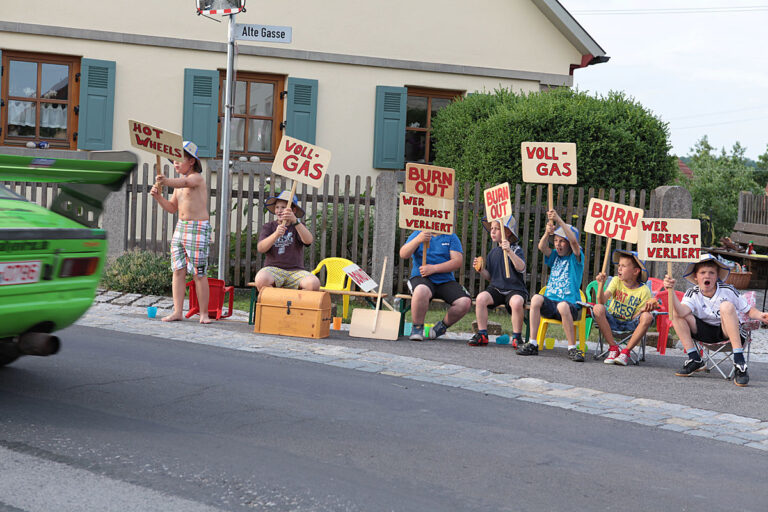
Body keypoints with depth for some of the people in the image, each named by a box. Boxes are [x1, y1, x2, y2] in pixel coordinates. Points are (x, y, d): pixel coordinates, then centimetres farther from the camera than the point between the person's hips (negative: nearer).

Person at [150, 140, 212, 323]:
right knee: (178, 270, 2)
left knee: (199, 273, -6)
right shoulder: (180, 185, 16)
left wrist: (166, 181, -51)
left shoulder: (197, 178, -8)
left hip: (198, 228, -8)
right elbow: (172, 208, 18)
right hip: (181, 226, 8)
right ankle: (177, 311, 3)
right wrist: (158, 197, -1)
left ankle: (204, 313, 0)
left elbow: (185, 182, -32)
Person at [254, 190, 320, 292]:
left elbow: (308, 240, -13)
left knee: (314, 283, -31)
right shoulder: (268, 227, 12)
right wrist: (276, 234, -24)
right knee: (261, 279, -36)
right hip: (273, 268, -1)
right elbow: (260, 248, -6)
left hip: (296, 271, 1)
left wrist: (295, 221, -29)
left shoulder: (299, 227, 12)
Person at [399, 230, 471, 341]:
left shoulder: (451, 237, 10)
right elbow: (403, 255, -4)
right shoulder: (417, 234, 10)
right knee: (421, 291, -39)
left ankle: (443, 326, 4)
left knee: (465, 302, -23)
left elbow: (458, 261, -3)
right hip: (421, 278, -2)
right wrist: (418, 240, -21)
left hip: (446, 281, 2)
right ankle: (417, 327, -16)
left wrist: (433, 268, -14)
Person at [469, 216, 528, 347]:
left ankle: (517, 337, -17)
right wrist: (481, 269, 0)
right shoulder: (493, 252, 14)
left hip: (515, 289, -5)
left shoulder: (516, 249, -2)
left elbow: (521, 268, -22)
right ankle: (482, 335, -12)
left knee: (517, 302, -37)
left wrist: (509, 251, -32)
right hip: (496, 288, 5)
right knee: (481, 298, -25)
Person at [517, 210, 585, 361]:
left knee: (562, 306, -39)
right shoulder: (555, 256, 17)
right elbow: (542, 247, -3)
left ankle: (572, 348, -27)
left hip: (570, 304, -4)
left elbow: (574, 241, -16)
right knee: (536, 298, -28)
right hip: (550, 302, 4)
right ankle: (532, 344, -27)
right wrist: (547, 233, -24)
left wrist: (559, 220, -23)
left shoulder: (575, 258, 4)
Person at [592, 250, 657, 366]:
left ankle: (626, 352, -18)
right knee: (598, 308, -29)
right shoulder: (616, 281, -4)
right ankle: (613, 348, -16)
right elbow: (602, 301, -18)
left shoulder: (644, 291, -9)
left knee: (647, 317, -31)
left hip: (629, 324, -1)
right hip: (612, 321, 1)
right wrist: (601, 284, -33)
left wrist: (645, 309, -31)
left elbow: (635, 318, -10)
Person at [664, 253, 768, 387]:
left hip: (729, 332, -2)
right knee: (675, 313, -14)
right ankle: (694, 359, -13)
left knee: (727, 306, -32)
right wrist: (671, 290, -39)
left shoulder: (728, 291, -7)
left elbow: (748, 310, 0)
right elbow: (681, 312, -26)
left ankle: (739, 362, -37)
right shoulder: (693, 294, -5)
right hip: (706, 333, 3)